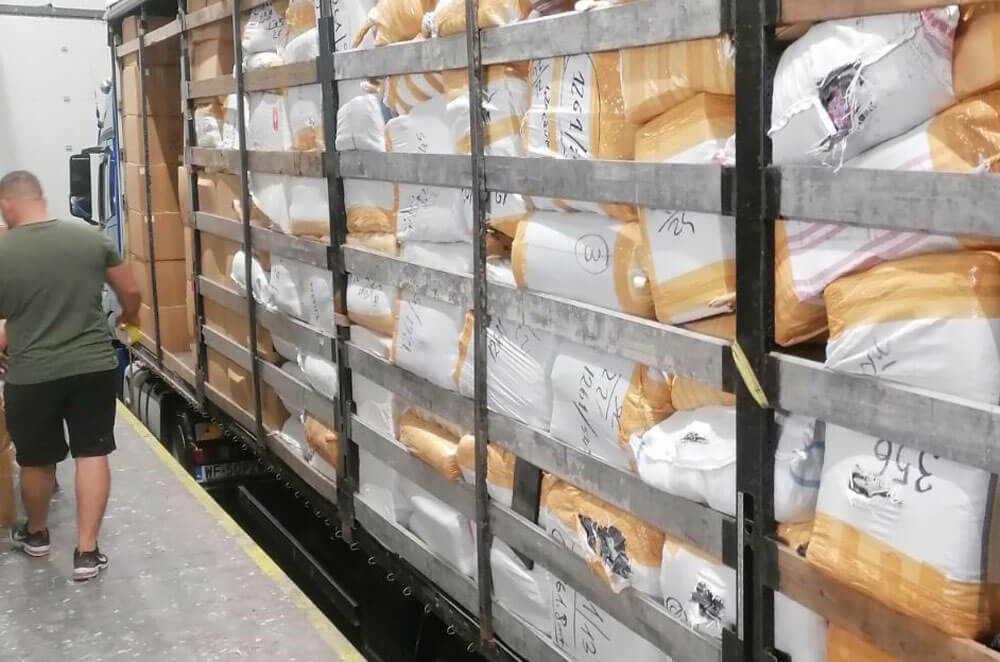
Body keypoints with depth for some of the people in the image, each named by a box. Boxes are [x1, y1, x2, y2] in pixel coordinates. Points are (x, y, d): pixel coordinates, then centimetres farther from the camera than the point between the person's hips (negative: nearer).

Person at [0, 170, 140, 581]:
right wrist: (129, 318, 28)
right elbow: (130, 292, 6)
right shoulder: (91, 237, -3)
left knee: (37, 460, 17)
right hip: (95, 365, 1)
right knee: (92, 454, 7)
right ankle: (86, 552, 6)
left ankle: (35, 534, 38)